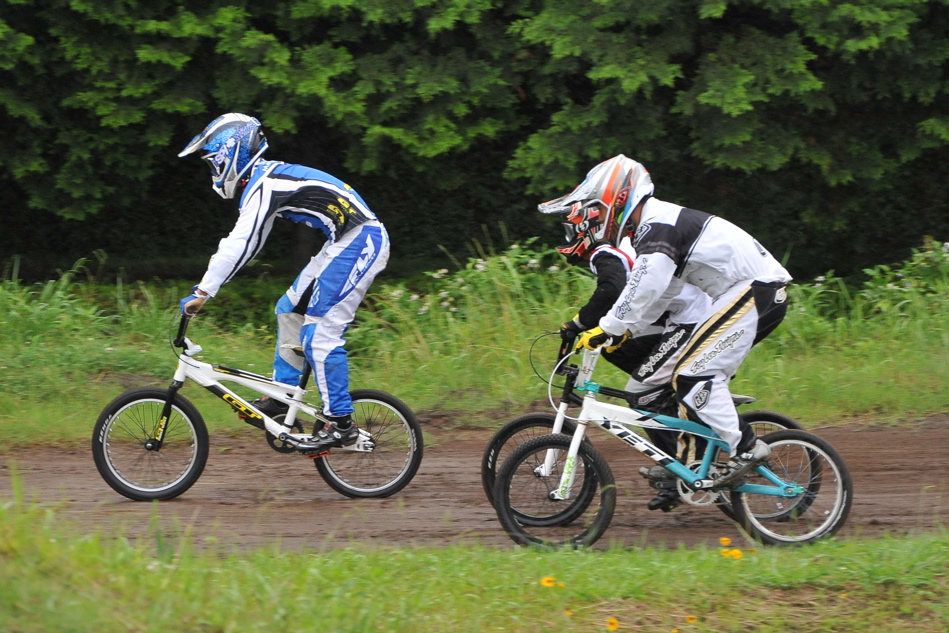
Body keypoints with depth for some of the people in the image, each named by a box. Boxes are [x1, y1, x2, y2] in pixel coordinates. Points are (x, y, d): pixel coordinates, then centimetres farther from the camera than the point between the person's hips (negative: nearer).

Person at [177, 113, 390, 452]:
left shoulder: (263, 186, -15)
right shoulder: (265, 180, 17)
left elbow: (240, 244, -22)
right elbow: (241, 243, 23)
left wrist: (202, 292, -21)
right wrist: (205, 286, 20)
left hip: (359, 242, -10)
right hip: (347, 244, 10)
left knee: (319, 331, -11)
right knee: (290, 310, 17)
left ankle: (340, 423, -8)